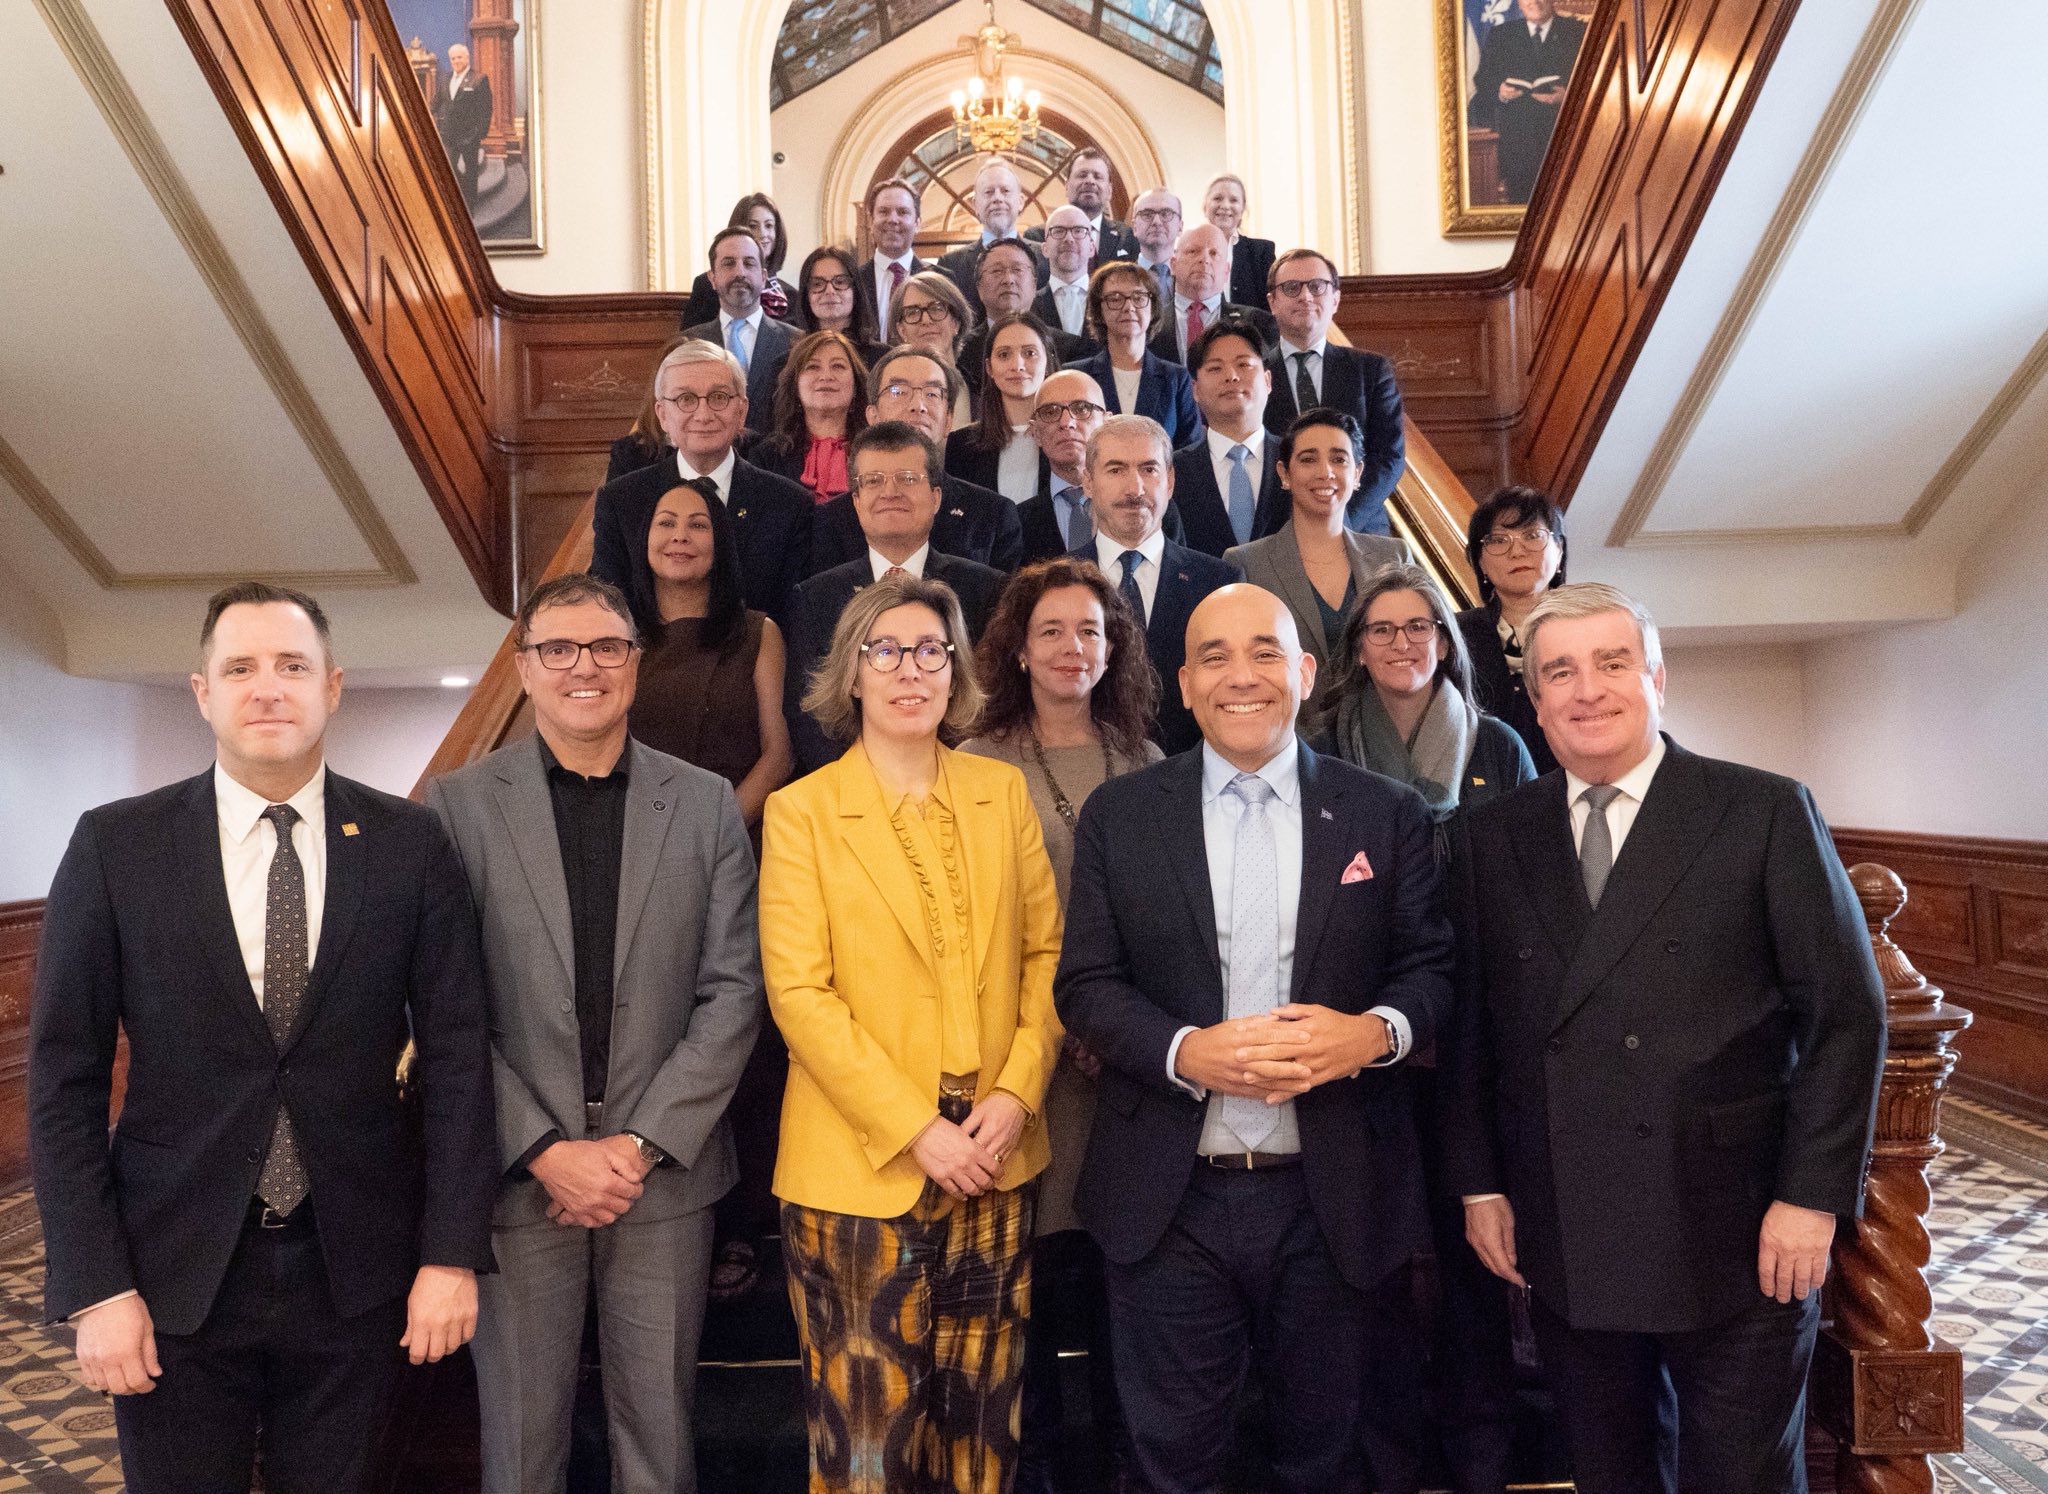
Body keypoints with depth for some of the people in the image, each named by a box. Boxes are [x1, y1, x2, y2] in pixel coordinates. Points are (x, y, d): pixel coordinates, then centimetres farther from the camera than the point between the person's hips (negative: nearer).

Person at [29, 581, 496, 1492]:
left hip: (354, 1270, 1)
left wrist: (452, 1252, -4)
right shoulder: (116, 846, -4)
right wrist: (94, 1287, -6)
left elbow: (455, 1052, -2)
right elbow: (63, 1076, -2)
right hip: (175, 1277, 0)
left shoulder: (409, 845, -4)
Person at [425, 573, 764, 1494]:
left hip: (664, 1173, 1)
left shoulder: (706, 805, 3)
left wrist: (642, 1143, -9)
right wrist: (543, 1150, -11)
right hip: (518, 1177, -1)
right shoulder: (458, 805, -1)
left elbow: (733, 990, -1)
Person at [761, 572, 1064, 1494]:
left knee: (981, 1409, 14)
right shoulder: (802, 812, -4)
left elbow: (1045, 953, 6)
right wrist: (915, 1128, -14)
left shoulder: (1002, 792, 6)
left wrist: (1017, 1091, -7)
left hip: (996, 1162, 3)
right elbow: (798, 993, -9)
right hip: (862, 1166, -3)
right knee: (869, 1418, 7)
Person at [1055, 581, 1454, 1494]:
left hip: (1335, 1201, 1)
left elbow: (1433, 966, 3)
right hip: (1169, 1203, 0)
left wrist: (1377, 1031, -18)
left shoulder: (1385, 815, 3)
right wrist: (1186, 1052, -18)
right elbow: (1085, 985, -1)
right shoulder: (1118, 816, 2)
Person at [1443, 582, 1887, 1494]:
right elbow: (1471, 1028, 7)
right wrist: (1479, 1183, 3)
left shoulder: (1767, 813, -3)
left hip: (1734, 1237, -2)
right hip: (1563, 1248, 3)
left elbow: (1846, 1012, -4)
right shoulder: (1490, 839, 5)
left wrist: (1811, 1196, -9)